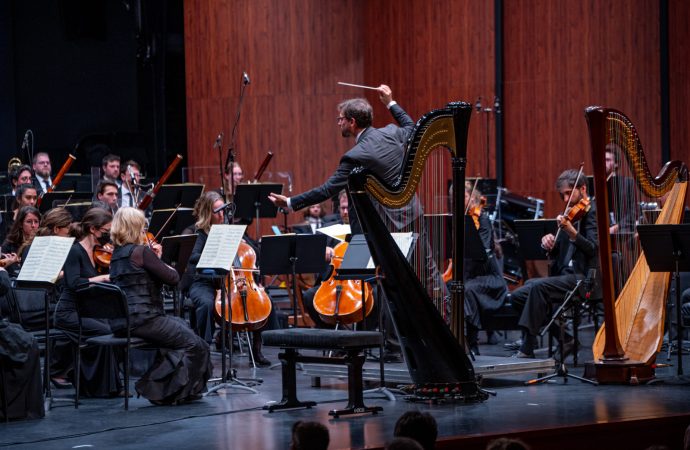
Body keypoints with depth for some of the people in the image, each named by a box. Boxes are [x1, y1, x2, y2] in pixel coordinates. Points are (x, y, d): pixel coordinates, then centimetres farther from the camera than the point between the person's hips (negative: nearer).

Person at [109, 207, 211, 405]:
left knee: (182, 325, 28)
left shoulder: (116, 254, 14)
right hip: (143, 319, -10)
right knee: (194, 344, -3)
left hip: (124, 319, 10)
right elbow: (173, 278, -10)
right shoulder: (142, 252, -13)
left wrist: (156, 259, 12)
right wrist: (161, 261, 7)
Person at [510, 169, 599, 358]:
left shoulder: (593, 212, -6)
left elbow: (593, 248, -20)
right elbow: (556, 252, 19)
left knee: (537, 287, -29)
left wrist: (571, 232, -34)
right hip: (565, 275, 9)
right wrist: (549, 244, -4)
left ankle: (527, 349, -27)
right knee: (518, 296, -3)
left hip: (583, 278, -9)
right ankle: (564, 339, 3)